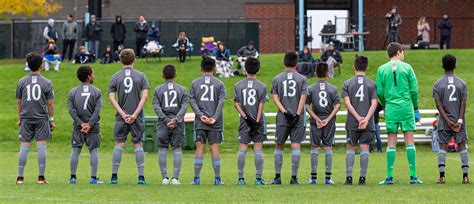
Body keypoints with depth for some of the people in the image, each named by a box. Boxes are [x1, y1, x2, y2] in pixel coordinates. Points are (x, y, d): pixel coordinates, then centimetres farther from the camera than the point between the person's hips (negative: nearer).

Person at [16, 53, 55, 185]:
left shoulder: (22, 82, 3)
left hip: (26, 119, 2)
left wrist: (19, 118, 16)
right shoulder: (46, 83, -2)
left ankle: (20, 177, 3)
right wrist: (52, 119, 7)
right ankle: (41, 177, -1)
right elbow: (50, 103, -1)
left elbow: (18, 101, 7)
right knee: (41, 147, 0)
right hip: (42, 118, -2)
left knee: (24, 147, 3)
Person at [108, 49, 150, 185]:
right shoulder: (140, 76, 1)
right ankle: (141, 176, 1)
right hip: (137, 117, 0)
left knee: (119, 143, 4)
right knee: (137, 144, 6)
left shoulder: (115, 77, 2)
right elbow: (145, 96, -6)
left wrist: (123, 114, -7)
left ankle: (114, 176, 1)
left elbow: (111, 97, -4)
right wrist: (135, 114, -8)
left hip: (121, 117, 0)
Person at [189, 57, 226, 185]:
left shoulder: (195, 83, 7)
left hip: (200, 122, 0)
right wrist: (215, 118, -9)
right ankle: (217, 178, 0)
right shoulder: (219, 84, 4)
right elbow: (221, 101, -5)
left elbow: (192, 100, -2)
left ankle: (197, 178, -3)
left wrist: (201, 115, -8)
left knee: (200, 148, 1)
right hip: (215, 122, 0)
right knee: (214, 148, 1)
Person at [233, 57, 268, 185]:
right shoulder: (261, 86, -3)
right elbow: (261, 105, -7)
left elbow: (236, 104, -2)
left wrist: (245, 117, -5)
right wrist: (257, 121, -8)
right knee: (258, 149, 0)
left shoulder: (238, 85, 3)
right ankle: (258, 178, -2)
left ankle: (241, 178, 1)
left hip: (244, 122, 2)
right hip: (258, 122, -2)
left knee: (242, 149, 3)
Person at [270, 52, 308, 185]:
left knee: (279, 146, 9)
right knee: (296, 146, -1)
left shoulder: (277, 79, 5)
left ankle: (277, 177, 8)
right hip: (298, 119, -1)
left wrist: (285, 112, -6)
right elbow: (303, 97, -6)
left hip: (282, 118, 1)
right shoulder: (302, 79, 1)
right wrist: (297, 115, -7)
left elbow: (275, 97, -2)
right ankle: (294, 177, -3)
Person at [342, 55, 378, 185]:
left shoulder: (348, 83, 3)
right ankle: (362, 177, -1)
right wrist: (366, 119, -10)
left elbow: (347, 102, -6)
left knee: (351, 147, 8)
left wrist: (358, 117, -9)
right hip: (368, 123, 0)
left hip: (352, 122, 0)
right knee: (364, 148, 2)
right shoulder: (371, 84, 2)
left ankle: (349, 176, 2)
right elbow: (374, 103, -6)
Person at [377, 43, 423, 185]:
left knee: (391, 142, 2)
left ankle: (389, 176, -2)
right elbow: (414, 89, 1)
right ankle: (413, 176, -3)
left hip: (390, 109, 1)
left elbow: (379, 92, 3)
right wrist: (415, 108, 12)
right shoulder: (406, 67, 2)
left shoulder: (382, 69, 5)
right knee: (409, 141, 0)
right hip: (406, 108, -1)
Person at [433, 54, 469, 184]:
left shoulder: (438, 85, -2)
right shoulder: (462, 83, 1)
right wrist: (459, 121, -8)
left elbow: (438, 105, -7)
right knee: (462, 146, 3)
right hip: (459, 121, 1)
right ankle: (465, 175, -3)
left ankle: (442, 176, -5)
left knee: (443, 147, 4)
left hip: (444, 122, -1)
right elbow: (463, 104, -6)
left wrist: (448, 121, -7)